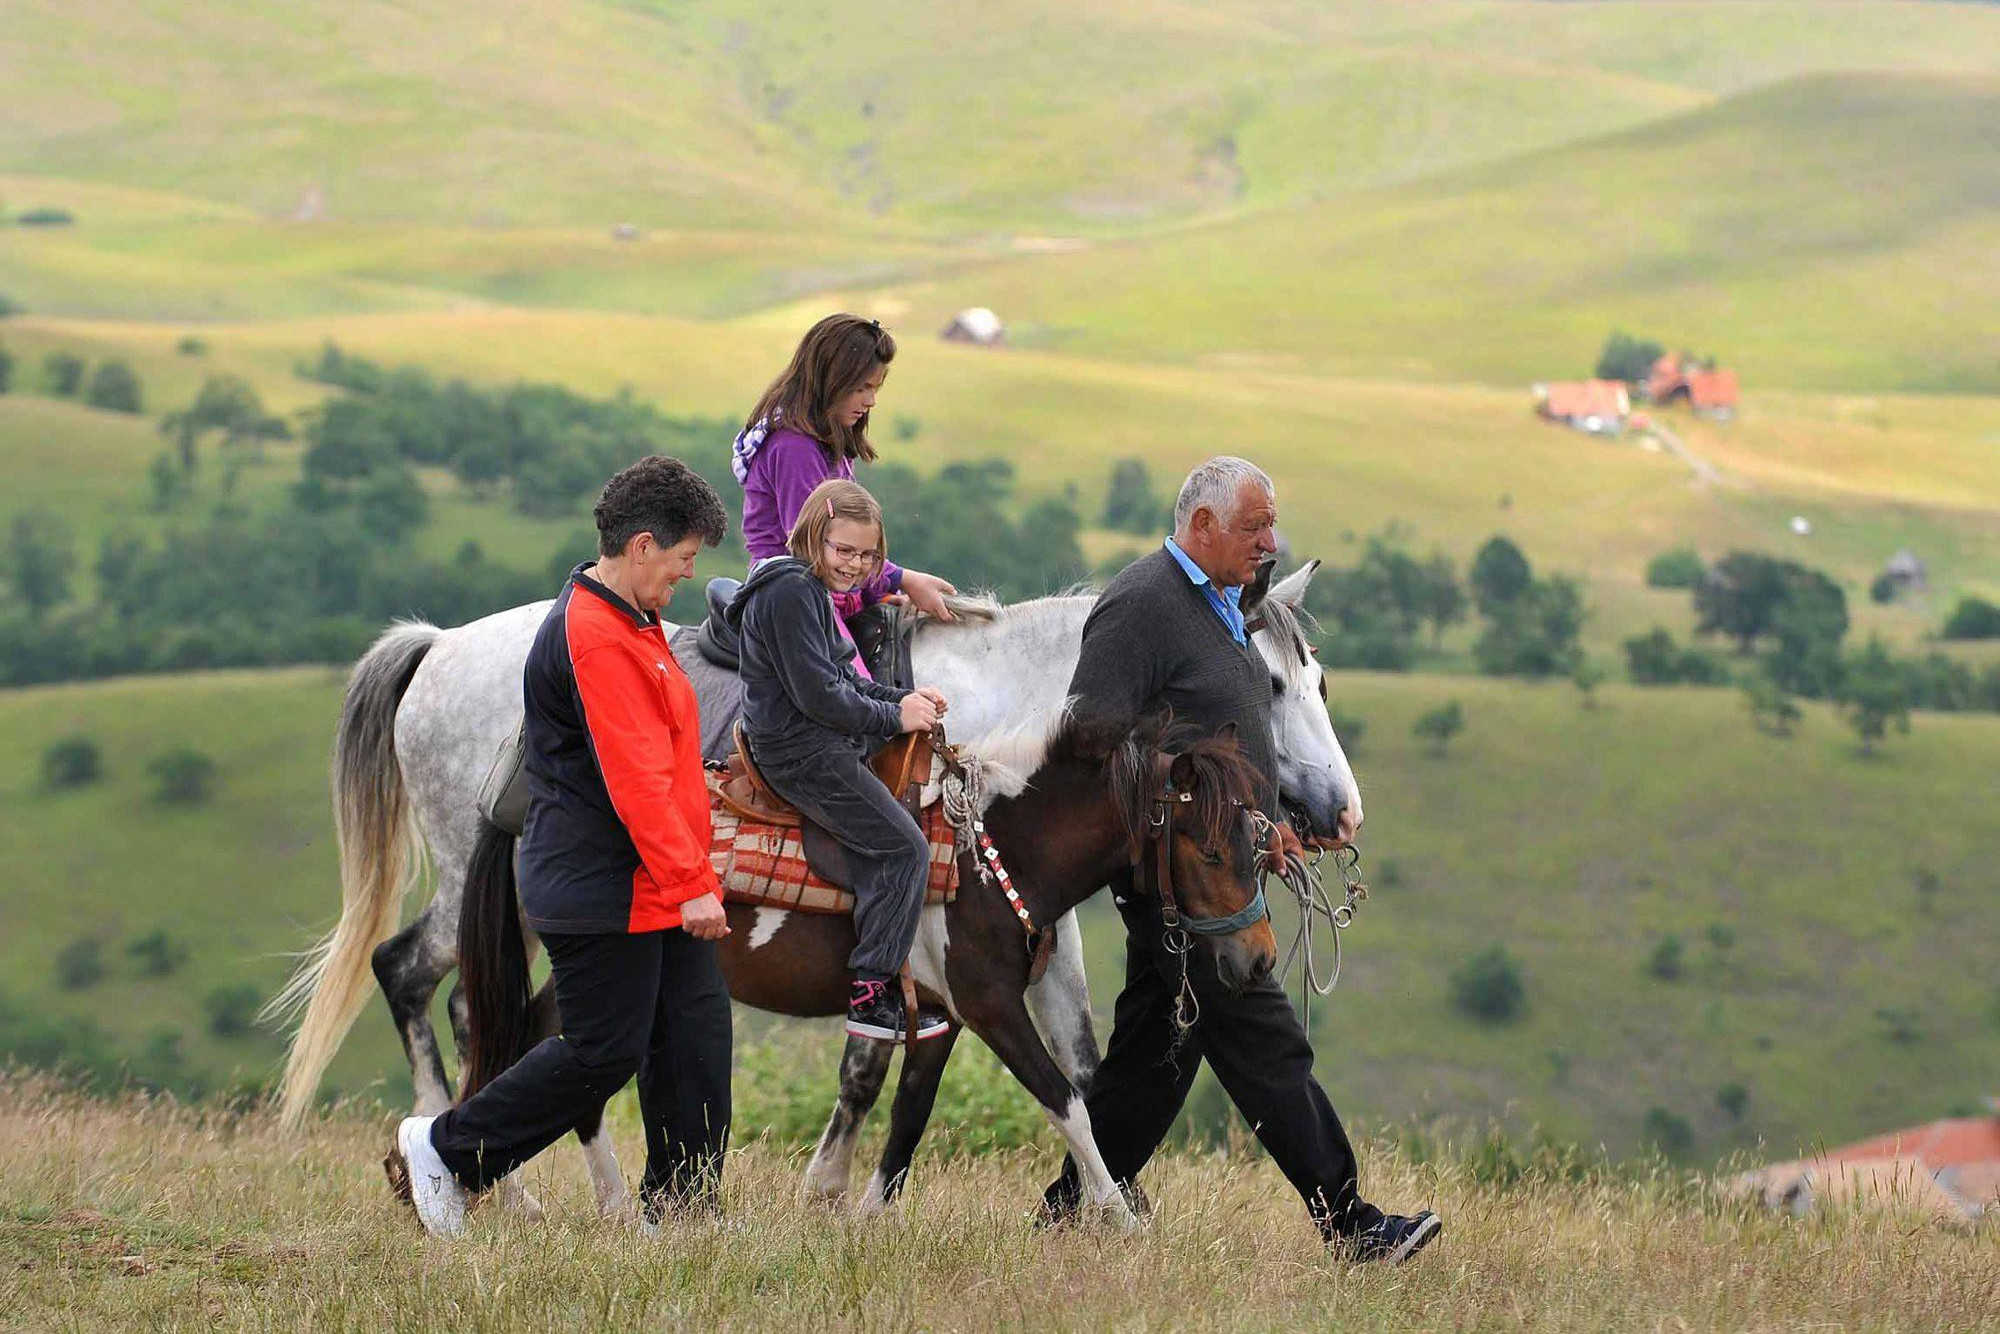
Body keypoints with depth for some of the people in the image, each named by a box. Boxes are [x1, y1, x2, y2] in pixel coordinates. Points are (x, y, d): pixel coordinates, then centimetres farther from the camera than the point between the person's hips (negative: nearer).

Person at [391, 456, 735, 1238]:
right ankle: (445, 1149, 10)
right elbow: (635, 782, -24)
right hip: (604, 895, -10)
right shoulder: (596, 639, -20)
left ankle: (683, 1212, 12)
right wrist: (689, 885, -24)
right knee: (603, 1054, -3)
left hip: (656, 889, 10)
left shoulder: (629, 625, 15)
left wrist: (693, 872, 22)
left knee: (694, 1042, 7)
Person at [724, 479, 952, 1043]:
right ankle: (871, 995, -10)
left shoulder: (811, 589, 17)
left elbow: (841, 679, 20)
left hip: (819, 744, 11)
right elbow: (818, 695, -21)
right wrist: (894, 716, -13)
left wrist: (904, 699, 5)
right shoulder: (792, 591, -17)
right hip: (803, 754, -11)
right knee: (904, 847, -10)